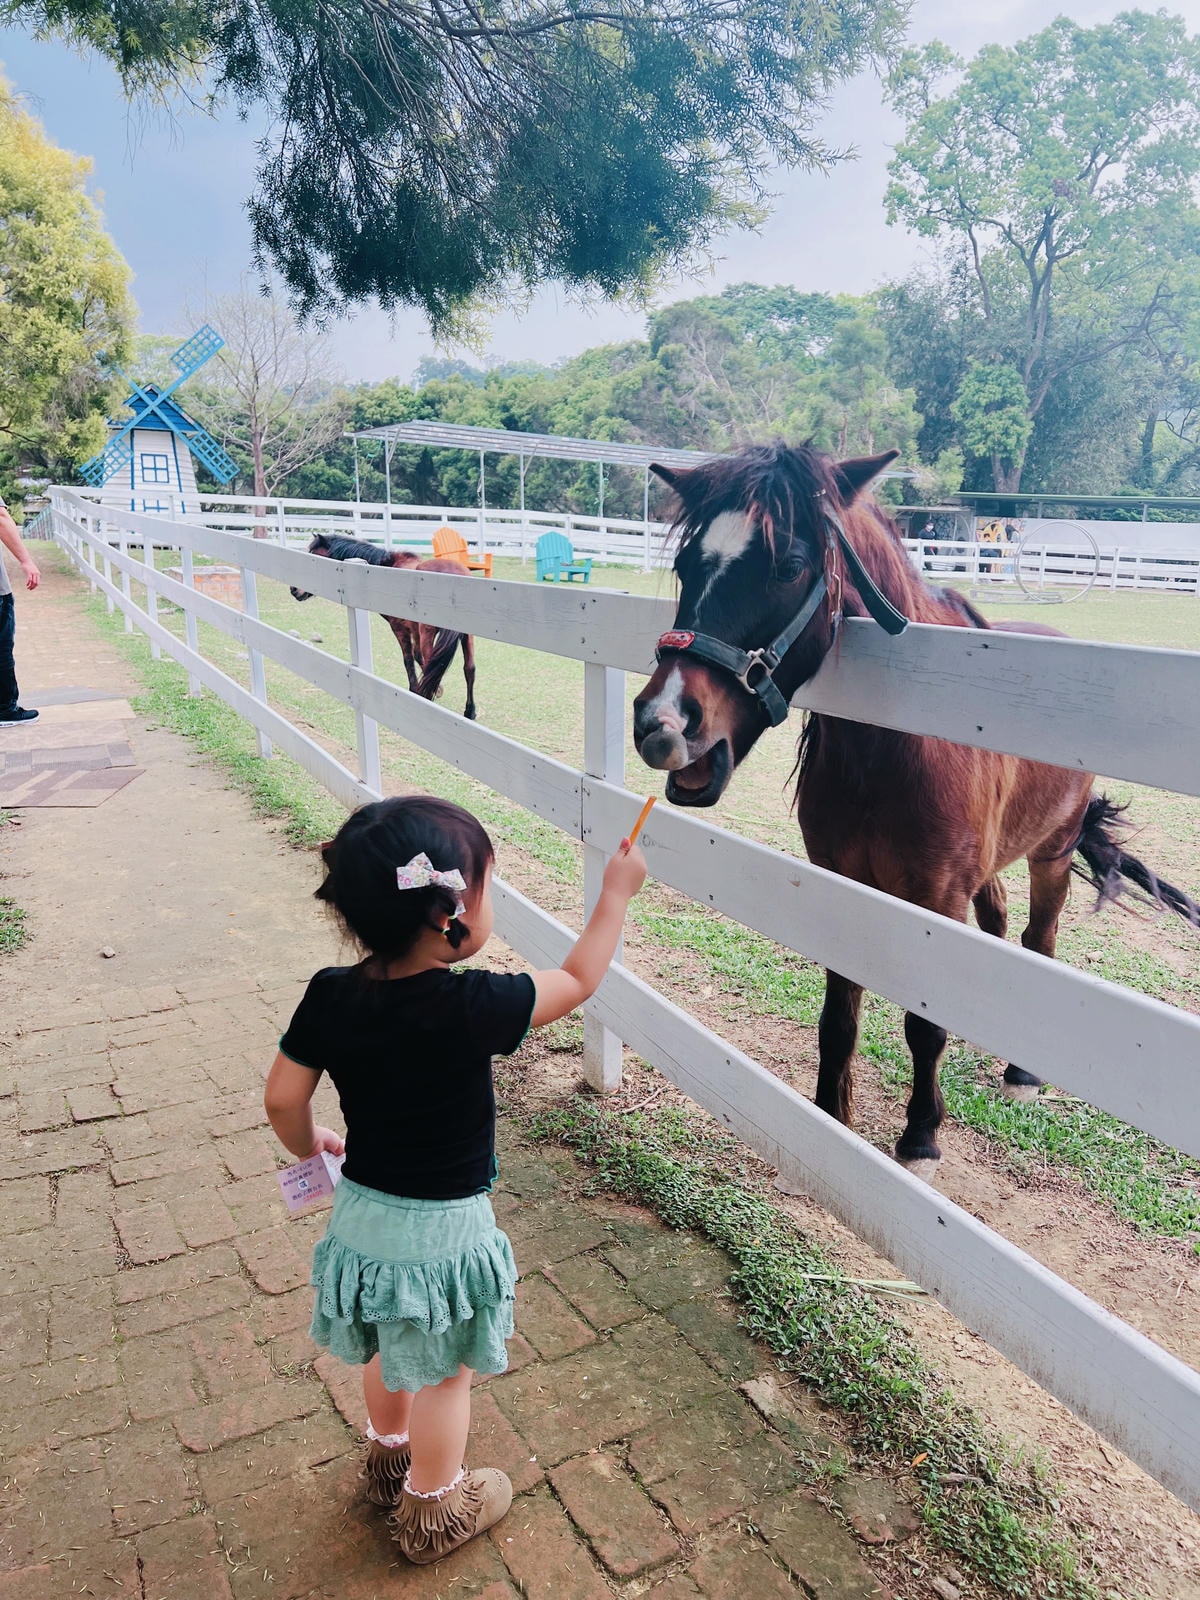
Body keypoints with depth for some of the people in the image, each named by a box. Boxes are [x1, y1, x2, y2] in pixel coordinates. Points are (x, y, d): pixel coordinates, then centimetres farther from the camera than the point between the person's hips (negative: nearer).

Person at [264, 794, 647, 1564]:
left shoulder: (330, 995, -16)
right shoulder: (472, 1007, -29)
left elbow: (283, 1100, -7)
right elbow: (579, 979, -15)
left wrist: (312, 1146, 15)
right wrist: (617, 892, -2)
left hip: (361, 1212, 5)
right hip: (441, 1231, -5)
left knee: (390, 1350, 31)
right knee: (445, 1375, 20)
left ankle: (390, 1456, 56)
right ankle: (433, 1511, 43)